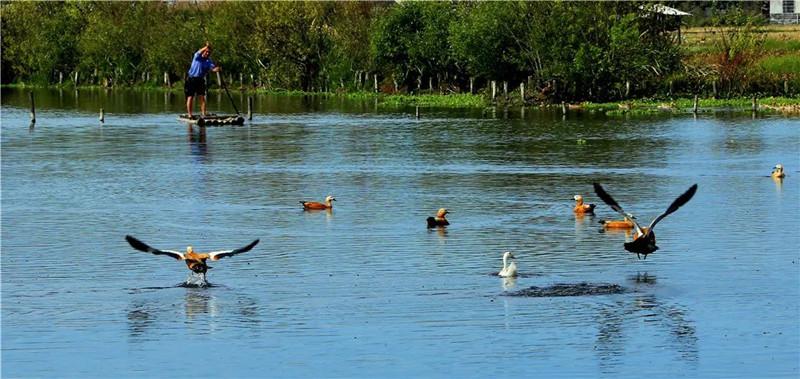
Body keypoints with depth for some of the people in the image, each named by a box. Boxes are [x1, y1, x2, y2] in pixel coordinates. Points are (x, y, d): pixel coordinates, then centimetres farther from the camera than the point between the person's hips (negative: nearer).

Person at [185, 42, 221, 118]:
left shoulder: (208, 61, 4)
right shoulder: (197, 57, -5)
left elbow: (213, 68, -10)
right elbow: (199, 53, -27)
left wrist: (218, 69, -32)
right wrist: (206, 47, -40)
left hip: (200, 80, 4)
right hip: (191, 79, -4)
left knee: (202, 97, -1)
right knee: (190, 97, -3)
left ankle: (203, 113, 0)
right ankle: (189, 114, -1)